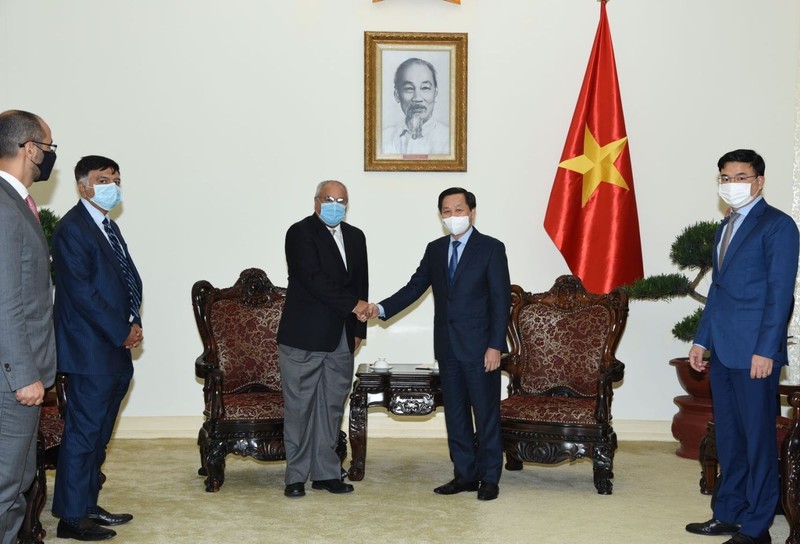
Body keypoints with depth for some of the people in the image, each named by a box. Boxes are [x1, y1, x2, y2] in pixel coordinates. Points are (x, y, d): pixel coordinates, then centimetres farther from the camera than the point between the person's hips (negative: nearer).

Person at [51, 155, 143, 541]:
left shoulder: (109, 227, 18)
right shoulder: (72, 229, -11)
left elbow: (130, 279, 15)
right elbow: (81, 292, -18)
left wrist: (133, 322, -1)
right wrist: (122, 333, -14)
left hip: (114, 350, 9)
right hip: (90, 350, -9)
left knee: (98, 433, 14)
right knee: (83, 431, -4)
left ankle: (88, 504, 23)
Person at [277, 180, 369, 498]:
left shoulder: (355, 237, 14)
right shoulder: (300, 233, -7)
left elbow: (361, 283, 15)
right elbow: (313, 279, -17)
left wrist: (358, 329, 9)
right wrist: (352, 305, -16)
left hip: (341, 339, 6)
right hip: (304, 337, -6)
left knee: (332, 407, 10)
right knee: (299, 407, 1)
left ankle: (325, 472, 19)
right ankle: (296, 476, 10)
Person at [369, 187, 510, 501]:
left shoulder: (491, 248, -6)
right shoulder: (435, 250, 11)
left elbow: (501, 300, -9)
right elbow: (415, 287, 8)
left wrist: (495, 346, -15)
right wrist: (382, 308, -8)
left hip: (479, 347, -5)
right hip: (447, 347, 6)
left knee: (486, 413, 2)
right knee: (455, 413, 11)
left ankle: (489, 478, 13)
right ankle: (465, 475, 21)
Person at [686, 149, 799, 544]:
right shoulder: (726, 227, 18)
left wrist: (766, 350, -17)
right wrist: (701, 340, 16)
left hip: (754, 352, -8)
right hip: (722, 351, 8)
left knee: (758, 437, 0)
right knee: (728, 436, 13)